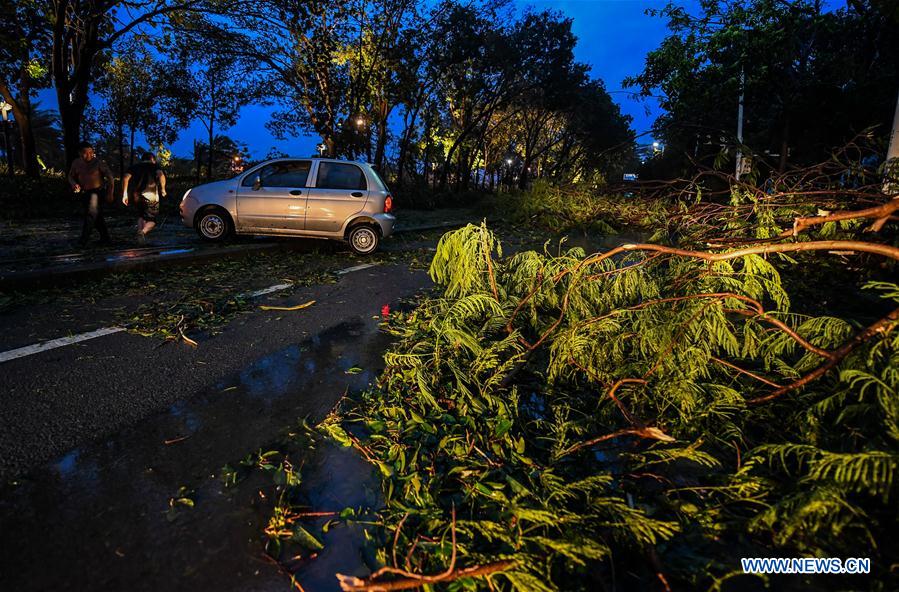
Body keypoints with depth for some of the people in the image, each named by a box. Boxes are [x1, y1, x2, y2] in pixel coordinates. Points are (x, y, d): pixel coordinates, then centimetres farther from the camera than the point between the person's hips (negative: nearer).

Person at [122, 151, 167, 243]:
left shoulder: (135, 167, 18)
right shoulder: (154, 166, 11)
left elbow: (126, 177, 1)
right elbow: (161, 175, -13)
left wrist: (124, 194, -2)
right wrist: (163, 189, -4)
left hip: (136, 196, 3)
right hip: (151, 196, -3)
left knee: (141, 216, 27)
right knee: (152, 220, 8)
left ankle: (139, 231, 8)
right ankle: (143, 232, -20)